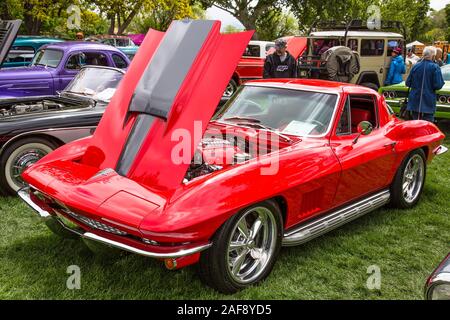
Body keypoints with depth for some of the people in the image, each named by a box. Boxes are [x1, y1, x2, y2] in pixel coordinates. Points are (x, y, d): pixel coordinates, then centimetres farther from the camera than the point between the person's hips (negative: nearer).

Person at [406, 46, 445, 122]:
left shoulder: (415, 66, 1)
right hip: (428, 103, -4)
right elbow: (438, 85, -15)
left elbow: (408, 83, 5)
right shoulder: (435, 67, -10)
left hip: (414, 102, 4)